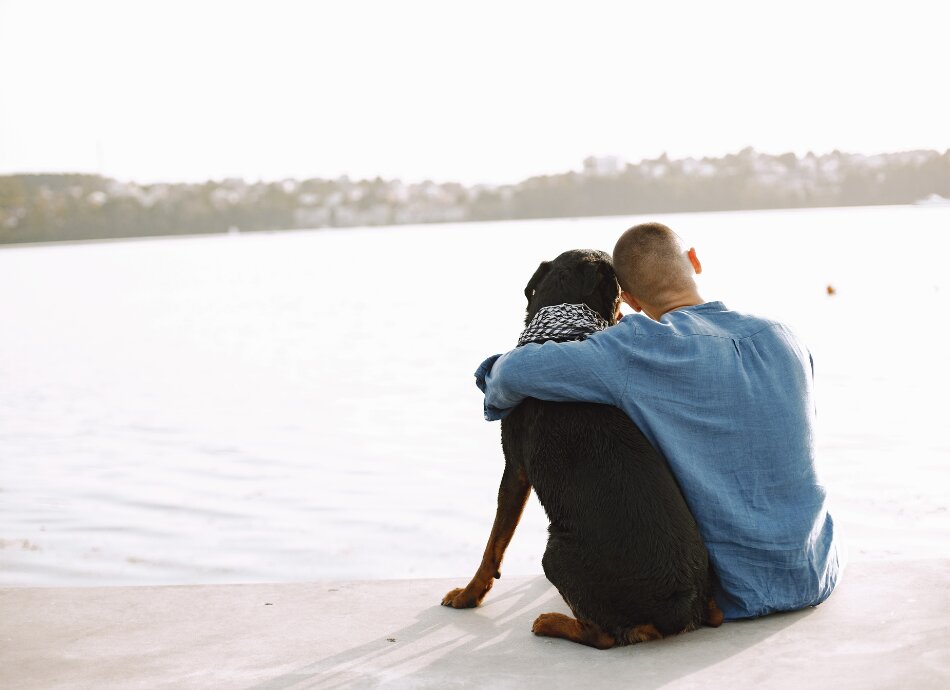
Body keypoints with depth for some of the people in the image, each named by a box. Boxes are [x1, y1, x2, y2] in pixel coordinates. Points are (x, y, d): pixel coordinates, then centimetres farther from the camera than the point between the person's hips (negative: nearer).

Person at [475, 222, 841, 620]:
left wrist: (499, 394, 6)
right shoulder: (783, 338, -1)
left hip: (734, 596, -4)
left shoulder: (641, 350, -17)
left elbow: (517, 371, -20)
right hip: (814, 582, 5)